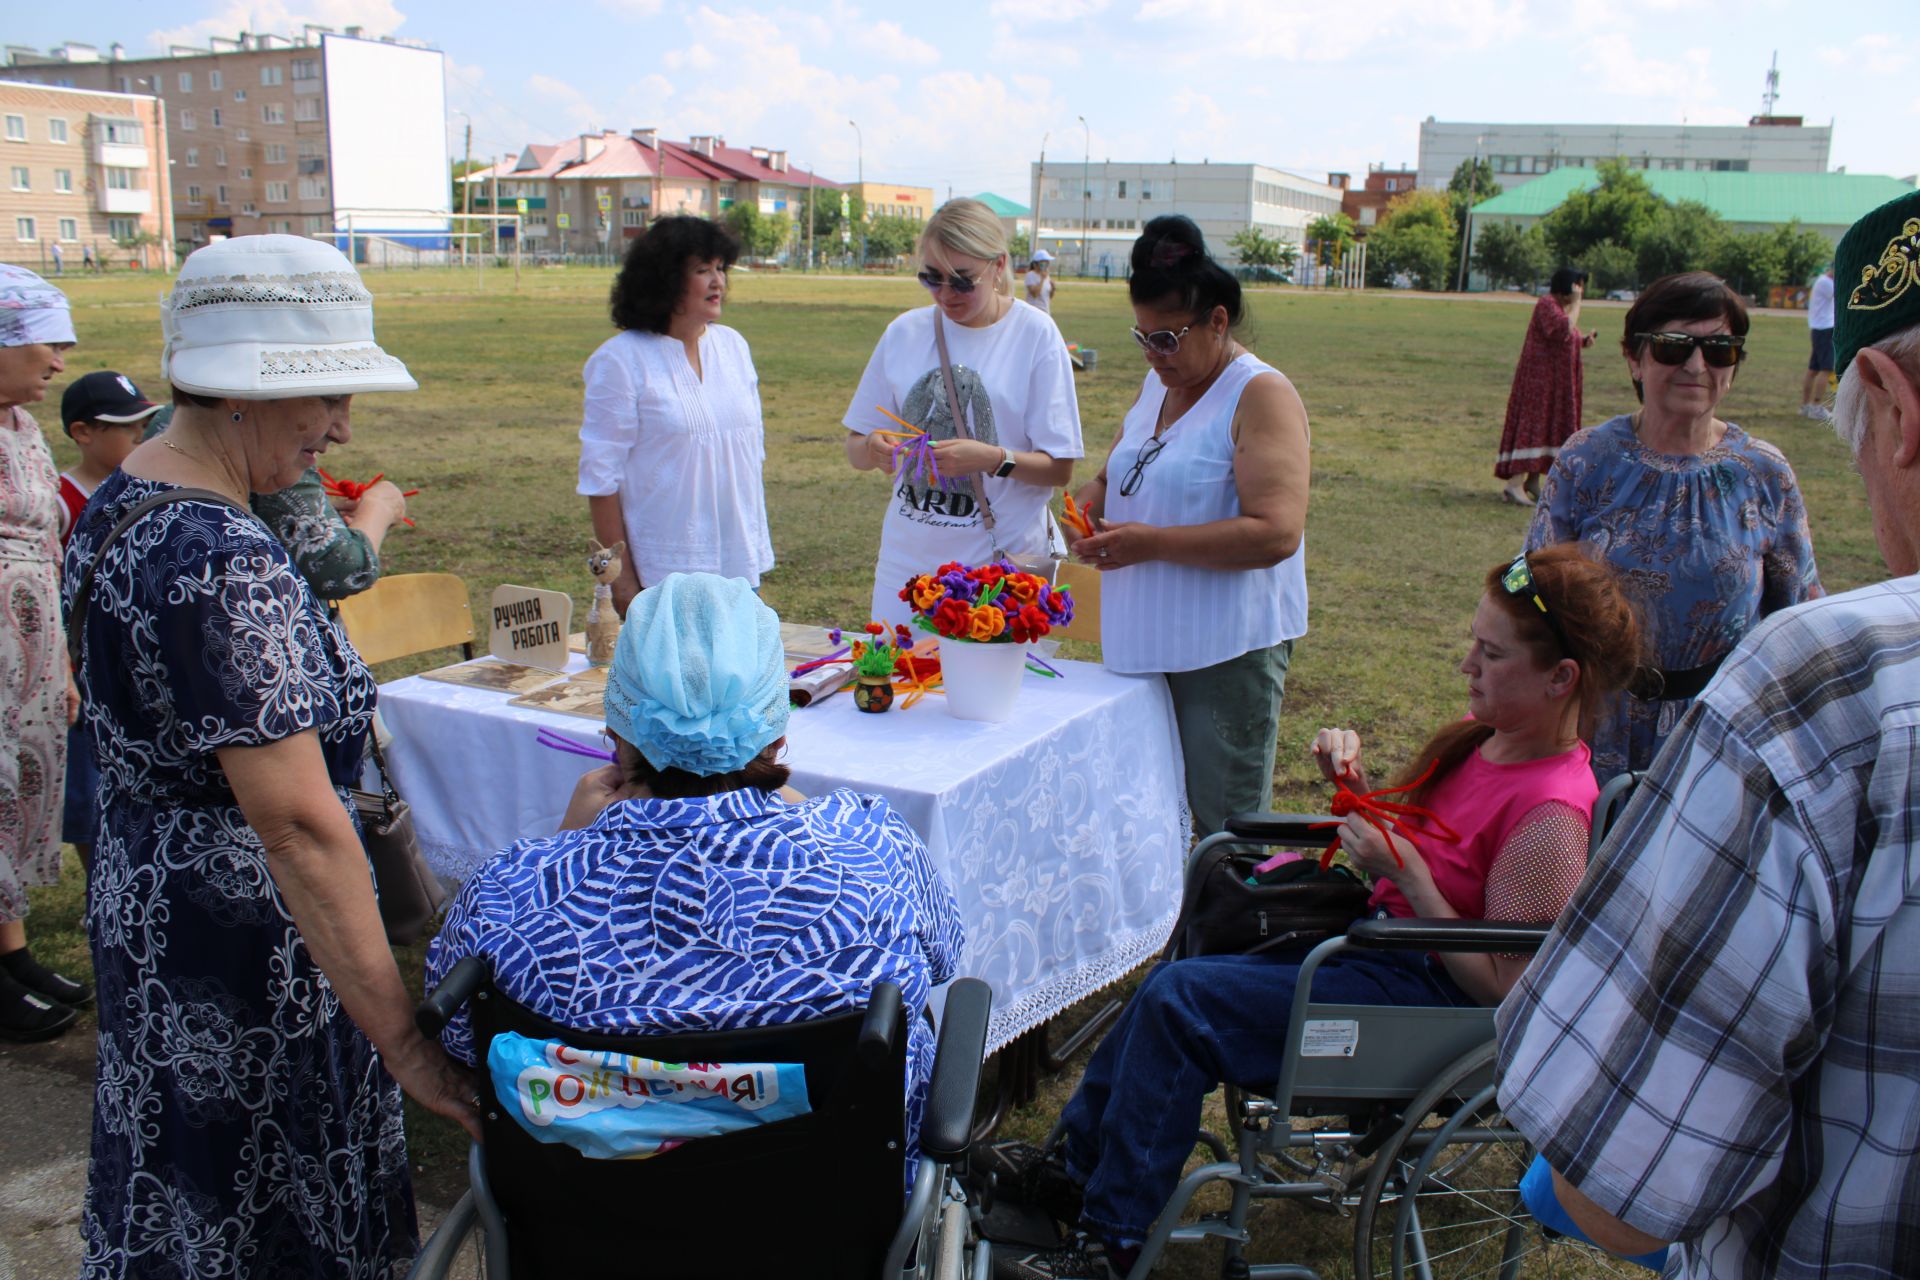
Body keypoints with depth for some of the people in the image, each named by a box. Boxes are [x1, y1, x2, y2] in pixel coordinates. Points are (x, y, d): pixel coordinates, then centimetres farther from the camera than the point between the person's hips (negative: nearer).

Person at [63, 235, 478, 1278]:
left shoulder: (115, 504, 5)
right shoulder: (226, 565, -27)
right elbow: (301, 826, -30)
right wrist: (401, 1039, -27)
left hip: (139, 896, 9)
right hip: (241, 931, -9)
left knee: (175, 1196, 24)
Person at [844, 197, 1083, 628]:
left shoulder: (1035, 335, -6)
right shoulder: (904, 332, 4)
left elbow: (1059, 468, -7)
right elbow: (855, 449, 7)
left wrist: (993, 458, -24)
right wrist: (874, 450, -15)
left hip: (1003, 560, -3)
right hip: (907, 559, 3)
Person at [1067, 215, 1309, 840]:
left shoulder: (1261, 395, -13)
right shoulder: (1158, 384, 12)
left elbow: (1277, 532, -23)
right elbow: (1114, 474, 24)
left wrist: (1150, 543, -24)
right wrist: (1089, 504, 0)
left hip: (1228, 649, -8)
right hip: (1148, 641, 8)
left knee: (1227, 827, 1)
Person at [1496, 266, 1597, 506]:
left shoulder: (1564, 306, 16)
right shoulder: (1547, 304, -13)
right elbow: (1563, 331, -27)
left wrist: (1584, 340, 6)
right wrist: (1576, 303, -19)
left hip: (1558, 382, 10)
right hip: (1540, 376, -10)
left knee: (1548, 427, 11)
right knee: (1532, 425, -14)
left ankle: (1533, 481, 17)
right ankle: (1513, 484, -18)